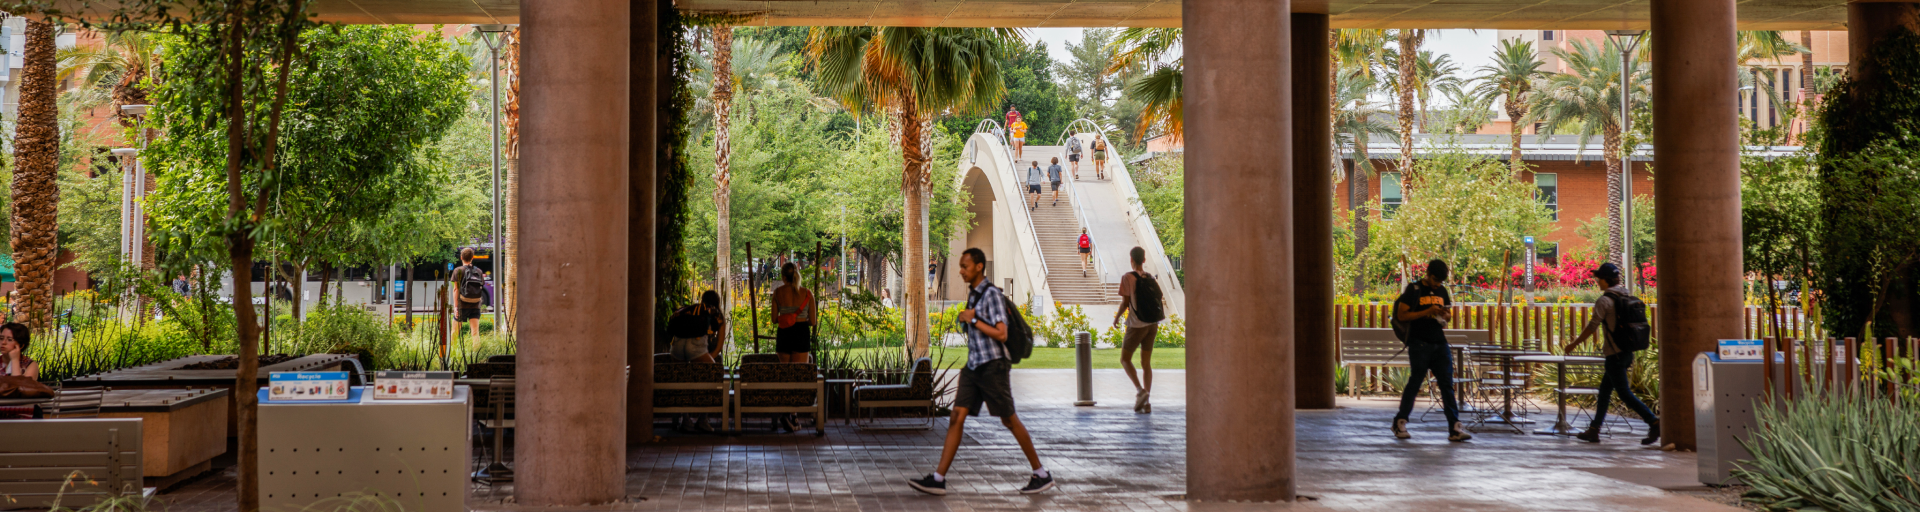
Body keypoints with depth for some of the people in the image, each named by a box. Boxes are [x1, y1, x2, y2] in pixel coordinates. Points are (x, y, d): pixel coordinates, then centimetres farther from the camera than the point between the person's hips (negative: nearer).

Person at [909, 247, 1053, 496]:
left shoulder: (992, 294, -12)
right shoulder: (973, 295, 14)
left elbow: (1001, 334, -19)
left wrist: (972, 320, -15)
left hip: (992, 366, -7)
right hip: (973, 366, 8)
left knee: (1009, 421, 1)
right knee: (957, 417, -3)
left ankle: (1041, 474, 14)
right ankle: (938, 478, -8)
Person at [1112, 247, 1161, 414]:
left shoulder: (1127, 278, -9)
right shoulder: (1151, 278, 6)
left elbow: (1125, 302, -11)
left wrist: (1116, 317, 6)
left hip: (1136, 325, -5)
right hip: (1152, 324, 5)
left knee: (1125, 359, 9)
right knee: (1146, 363, 8)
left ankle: (1140, 390, -13)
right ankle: (1146, 403, 2)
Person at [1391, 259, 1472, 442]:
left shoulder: (1442, 291, 13)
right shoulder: (1414, 290, -4)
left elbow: (1449, 316, 22)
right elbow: (1401, 315, -10)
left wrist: (1445, 315, -3)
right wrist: (1427, 312, -18)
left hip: (1440, 343, 5)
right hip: (1419, 344, -5)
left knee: (1447, 384, 0)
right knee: (1414, 383, -1)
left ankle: (1455, 429, -2)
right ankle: (1400, 424, 13)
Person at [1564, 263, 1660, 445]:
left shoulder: (1604, 300, -13)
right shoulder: (1627, 296, 11)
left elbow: (1592, 327, -15)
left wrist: (1574, 344, -3)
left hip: (1614, 353, -9)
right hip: (1627, 351, 9)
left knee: (1625, 393, -6)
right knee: (1604, 390, 15)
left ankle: (1654, 423, -15)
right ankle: (1594, 430, 20)